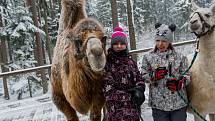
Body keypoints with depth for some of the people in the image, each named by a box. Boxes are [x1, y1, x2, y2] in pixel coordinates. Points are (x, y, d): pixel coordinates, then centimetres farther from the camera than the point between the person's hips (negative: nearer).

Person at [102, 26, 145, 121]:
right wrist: (129, 96, -13)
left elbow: (139, 79, 12)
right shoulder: (107, 62, -6)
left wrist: (139, 90, -10)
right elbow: (107, 88, -11)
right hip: (116, 110, -5)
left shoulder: (131, 62, 13)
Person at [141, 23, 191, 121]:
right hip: (158, 104, 0)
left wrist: (179, 83, -18)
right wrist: (154, 75, -17)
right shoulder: (148, 57, 3)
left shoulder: (179, 57, 3)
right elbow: (143, 76, 3)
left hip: (179, 103, 1)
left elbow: (187, 75, 3)